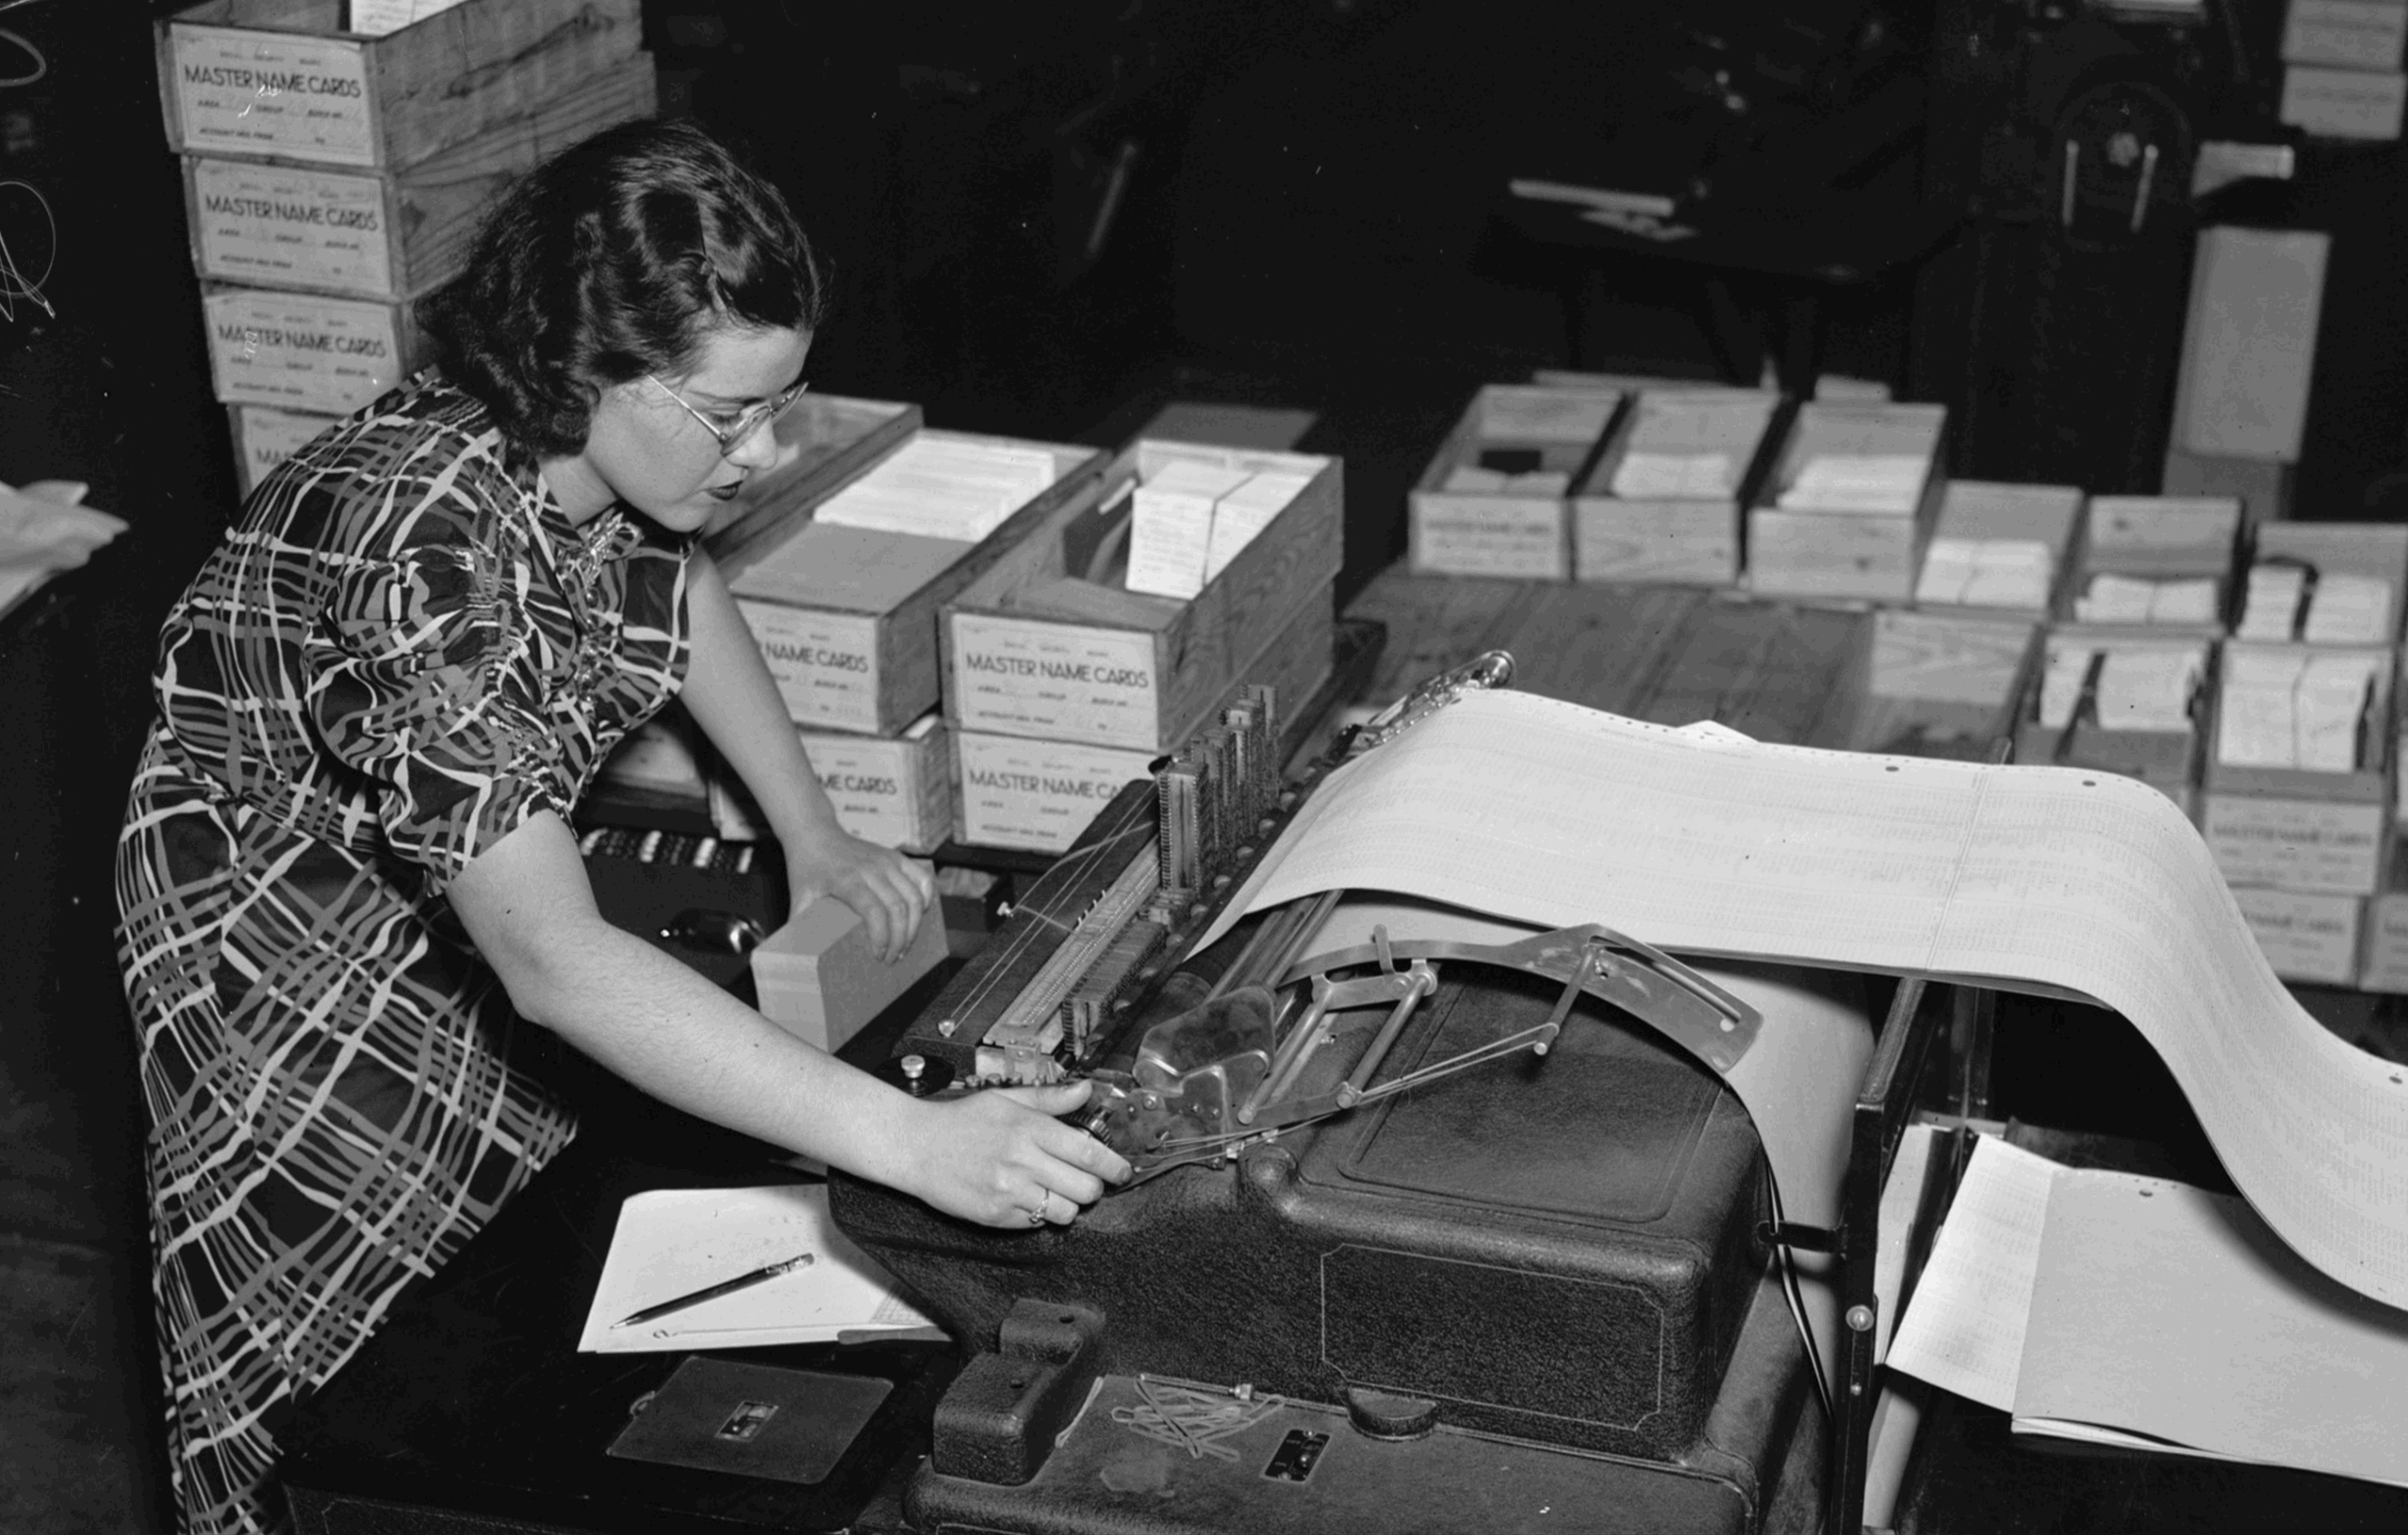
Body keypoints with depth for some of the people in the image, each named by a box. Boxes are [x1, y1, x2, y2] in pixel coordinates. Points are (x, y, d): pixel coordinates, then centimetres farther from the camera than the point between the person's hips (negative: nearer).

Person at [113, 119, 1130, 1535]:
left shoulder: (609, 444, -17)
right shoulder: (419, 547, -39)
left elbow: (680, 587, 9)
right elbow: (550, 963, -46)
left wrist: (816, 835, -2)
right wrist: (911, 1143, -52)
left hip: (490, 879, 7)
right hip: (299, 940, -7)